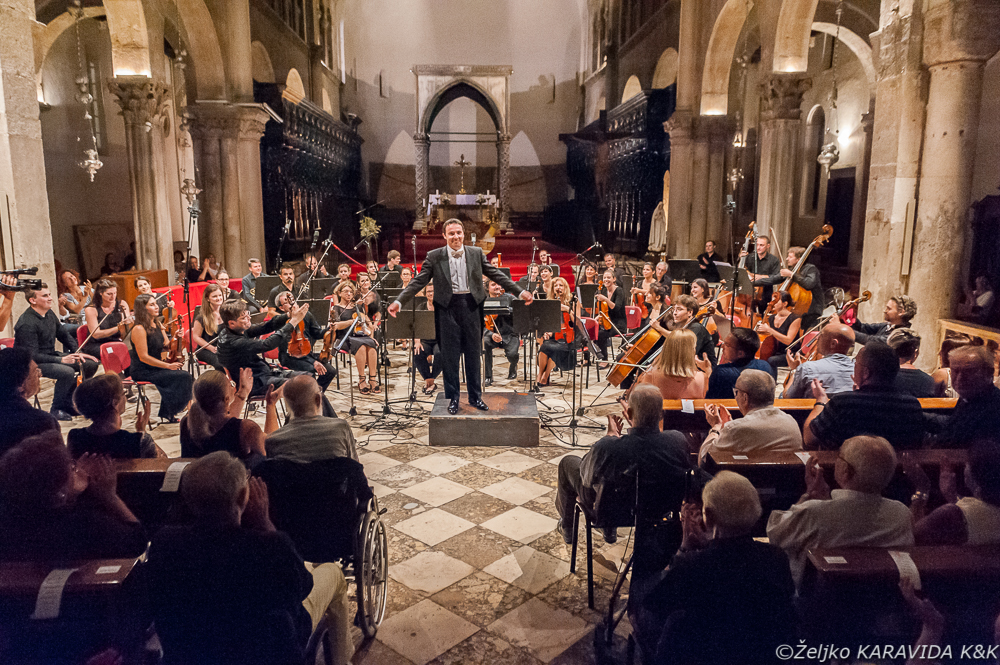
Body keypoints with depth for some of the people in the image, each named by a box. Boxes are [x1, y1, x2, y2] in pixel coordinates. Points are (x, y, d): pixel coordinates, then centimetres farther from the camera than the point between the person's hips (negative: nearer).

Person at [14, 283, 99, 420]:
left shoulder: (49, 314, 4)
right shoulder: (26, 324, -22)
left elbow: (64, 335, 17)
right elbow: (32, 356, -24)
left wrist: (77, 353, 4)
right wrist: (61, 360, -29)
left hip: (52, 355, 9)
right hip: (33, 363, -9)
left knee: (91, 363, -2)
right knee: (67, 371, -34)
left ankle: (67, 402, 7)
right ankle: (56, 410, -12)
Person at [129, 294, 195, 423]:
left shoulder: (158, 325, 11)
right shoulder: (139, 329, -15)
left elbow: (166, 346, 13)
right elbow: (143, 357, -19)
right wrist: (168, 366, -22)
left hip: (156, 367, 8)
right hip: (143, 372, -8)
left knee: (186, 376, -16)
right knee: (183, 377, -22)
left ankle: (168, 413, -5)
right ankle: (169, 413, -6)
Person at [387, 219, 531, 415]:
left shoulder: (476, 253, 5)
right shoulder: (434, 256, 0)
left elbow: (496, 275, 7)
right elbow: (418, 281, -2)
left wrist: (520, 292, 1)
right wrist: (399, 302, -11)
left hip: (471, 306, 2)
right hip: (447, 308, -1)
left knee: (473, 354, 9)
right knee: (449, 356, 4)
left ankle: (475, 397, 22)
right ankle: (453, 399, 17)